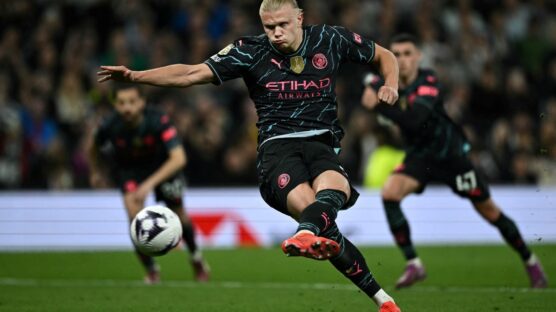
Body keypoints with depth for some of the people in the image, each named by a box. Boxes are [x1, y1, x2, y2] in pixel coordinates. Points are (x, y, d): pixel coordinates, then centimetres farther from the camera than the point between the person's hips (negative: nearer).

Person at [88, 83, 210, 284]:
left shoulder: (158, 121, -37)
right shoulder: (110, 126, -30)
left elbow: (179, 158, -46)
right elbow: (93, 149, -4)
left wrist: (150, 183, -54)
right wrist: (95, 173, 9)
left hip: (161, 166, 0)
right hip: (127, 168, 0)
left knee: (178, 213, 8)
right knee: (134, 210, -23)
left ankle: (196, 258, 40)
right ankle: (151, 270, -5)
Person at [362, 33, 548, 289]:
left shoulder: (428, 81, -24)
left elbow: (414, 120, -38)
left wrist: (378, 105, -45)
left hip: (451, 155, -5)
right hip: (419, 156, 5)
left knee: (488, 211, 3)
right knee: (389, 192, -22)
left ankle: (531, 261, 24)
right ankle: (413, 265, -16)